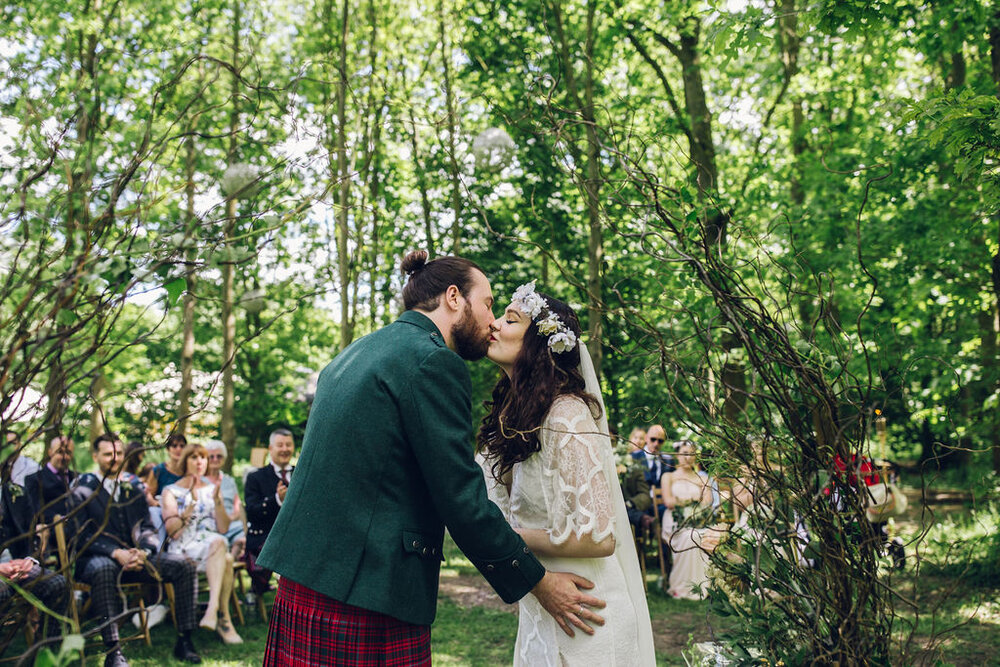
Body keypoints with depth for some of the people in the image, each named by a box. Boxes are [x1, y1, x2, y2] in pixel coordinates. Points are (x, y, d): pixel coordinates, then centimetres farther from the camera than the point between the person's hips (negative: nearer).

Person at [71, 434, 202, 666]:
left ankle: (184, 641, -14)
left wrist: (143, 551, -13)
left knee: (184, 565, -16)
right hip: (97, 558, -5)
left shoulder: (133, 485, 14)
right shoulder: (83, 489, 0)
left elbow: (146, 527, 10)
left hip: (134, 555, 5)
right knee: (104, 569, -42)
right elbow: (83, 536, -8)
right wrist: (116, 553, -22)